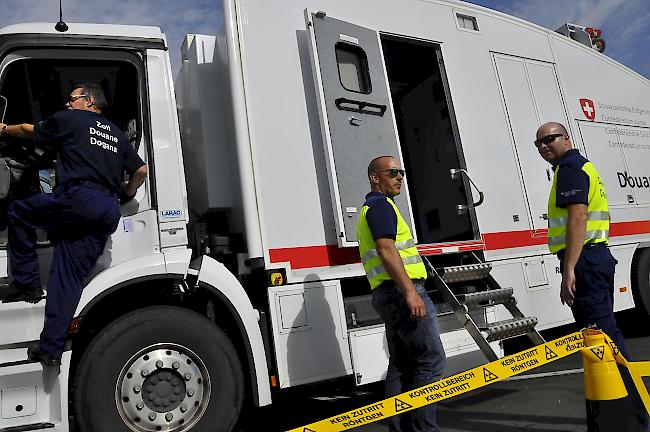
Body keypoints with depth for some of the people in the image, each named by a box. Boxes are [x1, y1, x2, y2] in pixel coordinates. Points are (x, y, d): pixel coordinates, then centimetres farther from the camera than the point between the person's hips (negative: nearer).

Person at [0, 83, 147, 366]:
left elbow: (30, 131, 28)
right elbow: (141, 170, 24)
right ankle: (51, 348, 7)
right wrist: (128, 193, 40)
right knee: (69, 278, 7)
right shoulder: (117, 134, 27)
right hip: (109, 212, 6)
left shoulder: (69, 119, 12)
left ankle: (26, 284, 16)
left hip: (77, 199, -6)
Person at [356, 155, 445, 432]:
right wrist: (410, 292, -25)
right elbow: (386, 250, -21)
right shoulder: (381, 205, -7)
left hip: (387, 295, 10)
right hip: (401, 289, -10)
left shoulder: (369, 209, 25)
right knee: (431, 359, -6)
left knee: (401, 365, 12)